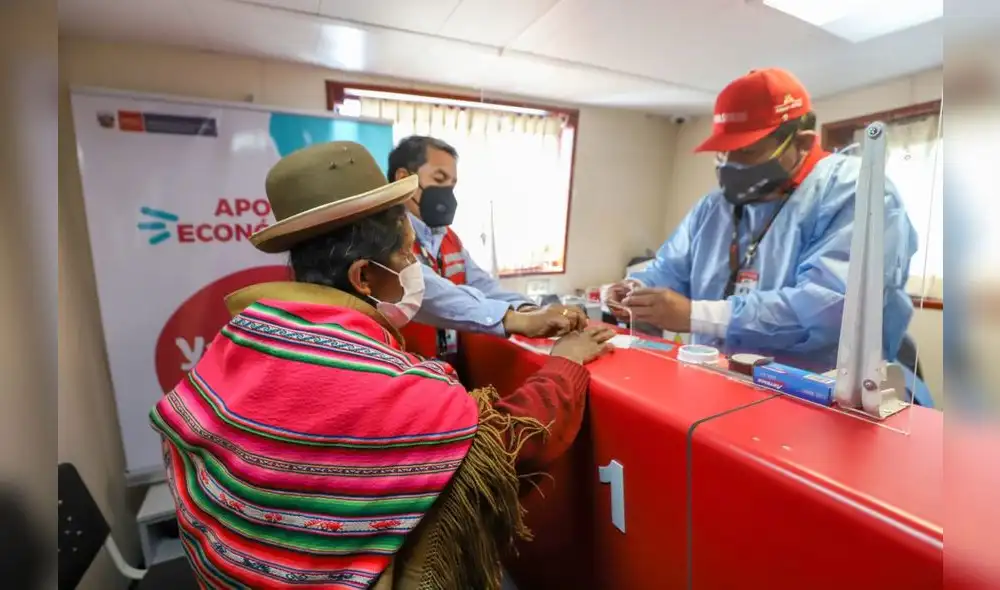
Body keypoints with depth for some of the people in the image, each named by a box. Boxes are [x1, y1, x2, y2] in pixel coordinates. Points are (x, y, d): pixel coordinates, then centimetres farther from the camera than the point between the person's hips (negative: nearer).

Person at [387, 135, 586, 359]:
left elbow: (482, 287, 3)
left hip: (451, 366, 5)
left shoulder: (449, 238, 14)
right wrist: (518, 320, -37)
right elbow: (428, 293, -29)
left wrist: (526, 309, -16)